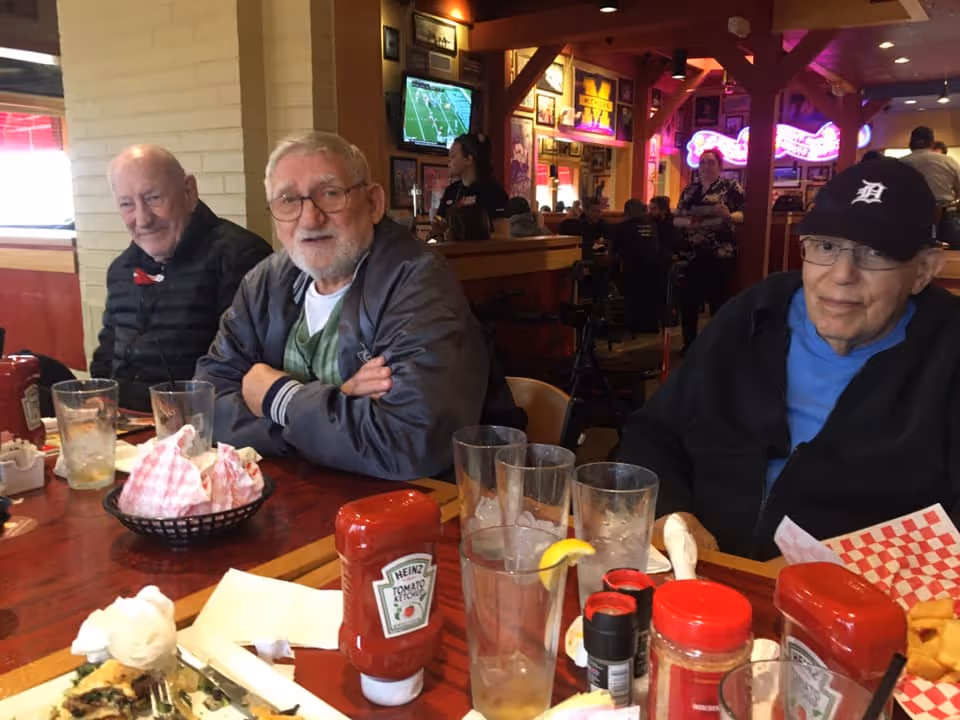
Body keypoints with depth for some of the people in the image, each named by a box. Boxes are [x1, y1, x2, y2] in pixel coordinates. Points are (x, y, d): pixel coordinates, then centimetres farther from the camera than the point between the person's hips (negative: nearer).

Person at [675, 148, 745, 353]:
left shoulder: (731, 186, 0)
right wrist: (688, 221, -11)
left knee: (718, 300, 1)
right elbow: (676, 218, 11)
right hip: (692, 254, 4)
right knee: (689, 300, 4)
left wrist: (729, 216, -26)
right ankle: (689, 344, 17)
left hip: (721, 254, -4)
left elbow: (744, 214, -6)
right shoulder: (689, 189, 13)